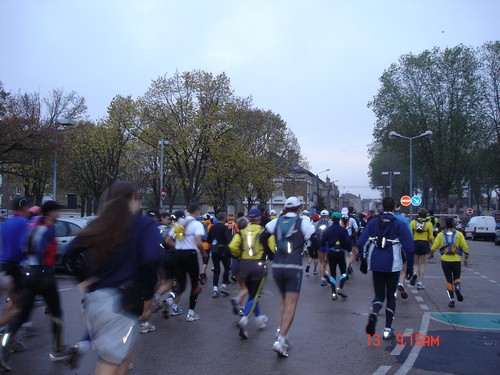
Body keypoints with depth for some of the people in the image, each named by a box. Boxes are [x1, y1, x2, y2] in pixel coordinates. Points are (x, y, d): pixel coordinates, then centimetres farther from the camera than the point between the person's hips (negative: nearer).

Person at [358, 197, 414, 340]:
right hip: (393, 265, -2)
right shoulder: (399, 224, -5)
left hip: (376, 264, 2)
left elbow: (362, 242, 1)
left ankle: (373, 313, -19)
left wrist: (363, 261, 10)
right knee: (391, 296, 13)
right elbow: (409, 246, -12)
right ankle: (388, 330, 13)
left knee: (379, 295, 13)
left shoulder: (373, 222, 3)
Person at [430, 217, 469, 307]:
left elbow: (434, 247, -5)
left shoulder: (441, 234, 1)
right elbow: (465, 247, -4)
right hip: (456, 260, 0)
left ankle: (452, 300, 2)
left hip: (445, 260, 0)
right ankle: (457, 288, -16)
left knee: (449, 281, 9)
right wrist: (466, 258, 7)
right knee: (456, 279, 16)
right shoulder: (459, 234, 1)